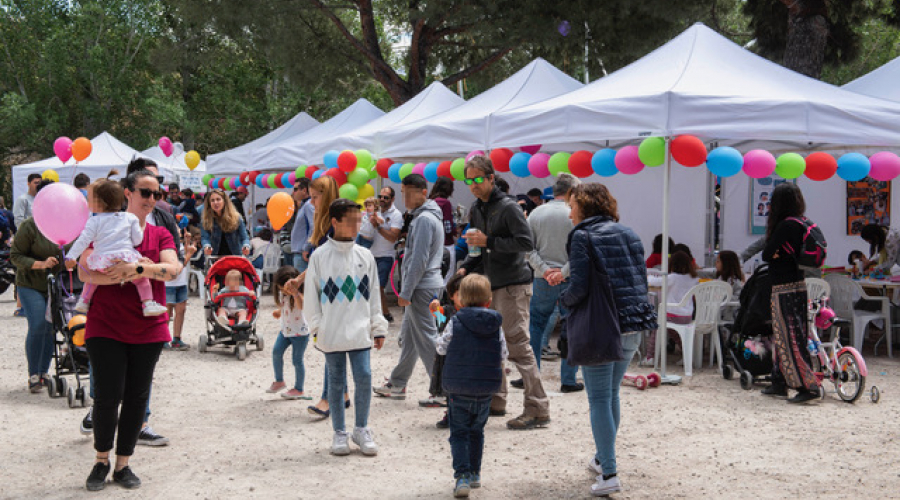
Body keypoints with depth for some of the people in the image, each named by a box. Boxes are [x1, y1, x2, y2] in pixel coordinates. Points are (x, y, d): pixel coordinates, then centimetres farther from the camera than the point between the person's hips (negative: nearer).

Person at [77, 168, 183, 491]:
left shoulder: (160, 234, 9)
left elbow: (173, 269, -8)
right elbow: (85, 272, -9)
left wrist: (137, 268, -23)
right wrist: (125, 275, -22)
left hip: (148, 329, 3)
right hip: (106, 328, -3)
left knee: (137, 398, 6)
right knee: (107, 396, -4)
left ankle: (123, 465, 20)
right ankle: (102, 461, 17)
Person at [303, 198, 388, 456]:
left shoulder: (364, 256, 6)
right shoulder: (320, 256, -2)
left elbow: (373, 294, 11)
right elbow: (312, 295, 2)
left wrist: (378, 327, 10)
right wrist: (316, 327, -2)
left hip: (359, 331, 2)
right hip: (331, 333, -2)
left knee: (364, 377, -3)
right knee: (336, 382, 6)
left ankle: (361, 429, 14)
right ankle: (339, 433, 19)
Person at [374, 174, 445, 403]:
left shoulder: (425, 219, -17)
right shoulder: (424, 216, 16)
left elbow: (419, 260, -21)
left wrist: (406, 291, -18)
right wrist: (407, 290, 21)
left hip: (422, 287, -10)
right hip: (422, 287, 10)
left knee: (427, 338, -6)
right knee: (408, 335, 16)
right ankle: (397, 385, 27)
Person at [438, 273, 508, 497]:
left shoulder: (455, 323, -11)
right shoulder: (496, 325, -4)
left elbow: (441, 348, -1)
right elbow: (503, 355, 3)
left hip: (458, 389, -3)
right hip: (486, 389, 3)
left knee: (459, 433, 6)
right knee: (477, 431, 20)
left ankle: (462, 476, -8)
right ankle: (474, 473, 29)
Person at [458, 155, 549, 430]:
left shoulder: (507, 207, -11)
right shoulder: (476, 209, 14)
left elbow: (526, 243, -19)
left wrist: (488, 241, -19)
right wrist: (466, 267, 4)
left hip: (513, 286, -9)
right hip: (490, 285, 9)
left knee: (518, 346, -10)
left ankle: (538, 410, -7)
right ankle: (495, 401, 25)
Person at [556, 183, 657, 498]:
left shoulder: (583, 236, -7)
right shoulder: (628, 234, 12)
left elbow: (579, 287, -14)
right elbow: (641, 279, 13)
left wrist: (565, 301, 5)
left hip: (599, 328, -6)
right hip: (633, 327, 7)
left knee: (599, 399, -1)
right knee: (612, 394, 20)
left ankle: (609, 474, -3)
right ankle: (603, 458, 34)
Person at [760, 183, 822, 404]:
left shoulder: (787, 225, -16)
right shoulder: (802, 223, 11)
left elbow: (766, 254, -12)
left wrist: (774, 254, 5)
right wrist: (777, 254, -6)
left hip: (786, 289, -9)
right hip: (796, 284, 9)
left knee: (790, 337, -7)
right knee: (783, 337, 15)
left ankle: (808, 386, -8)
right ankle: (780, 384, 22)